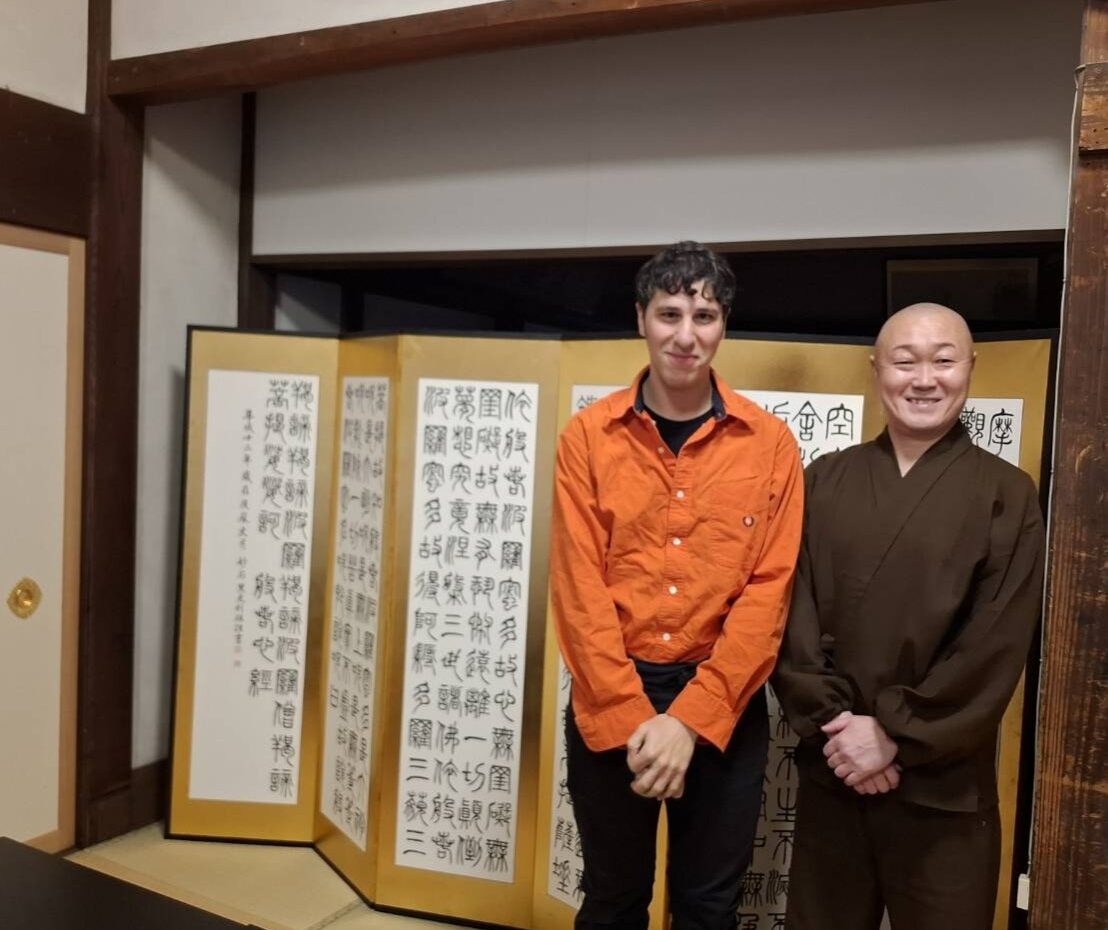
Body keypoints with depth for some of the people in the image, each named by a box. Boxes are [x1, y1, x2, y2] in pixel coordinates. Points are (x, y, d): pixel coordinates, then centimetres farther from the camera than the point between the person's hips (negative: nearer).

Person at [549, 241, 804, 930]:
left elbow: (769, 592, -7)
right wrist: (629, 718, -15)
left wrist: (691, 718, -14)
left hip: (725, 704, 0)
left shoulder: (769, 443, -3)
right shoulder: (589, 436, -3)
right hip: (609, 699, 0)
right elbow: (579, 588, -7)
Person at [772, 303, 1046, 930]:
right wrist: (831, 726, -11)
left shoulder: (1007, 495, -1)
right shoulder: (826, 480, 5)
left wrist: (896, 735, -13)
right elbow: (793, 615, -1)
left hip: (943, 786, -2)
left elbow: (998, 646, -9)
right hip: (831, 773, 2)